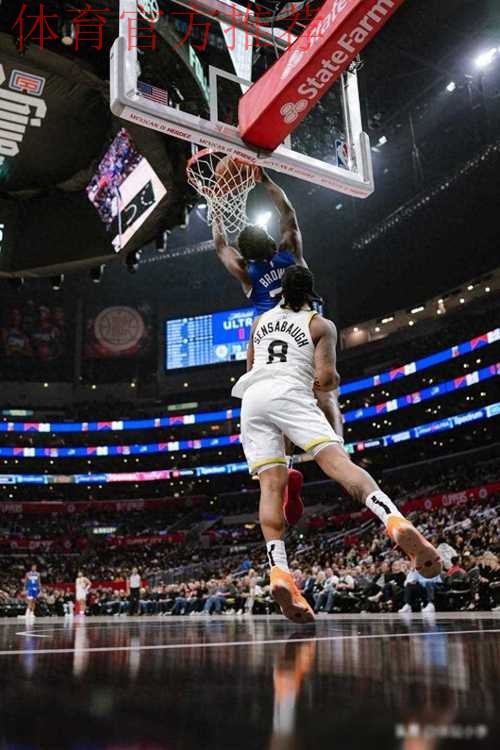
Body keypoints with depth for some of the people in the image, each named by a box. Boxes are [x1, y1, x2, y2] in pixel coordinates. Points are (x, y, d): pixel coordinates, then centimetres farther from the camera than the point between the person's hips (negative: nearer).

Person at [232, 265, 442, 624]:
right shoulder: (321, 325, 13)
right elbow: (327, 378, 1)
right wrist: (332, 382, 23)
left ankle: (279, 572, -21)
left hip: (253, 396, 4)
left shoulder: (261, 321, 27)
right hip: (291, 393, -4)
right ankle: (397, 522, -43)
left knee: (272, 484, -5)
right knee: (337, 460, -19)